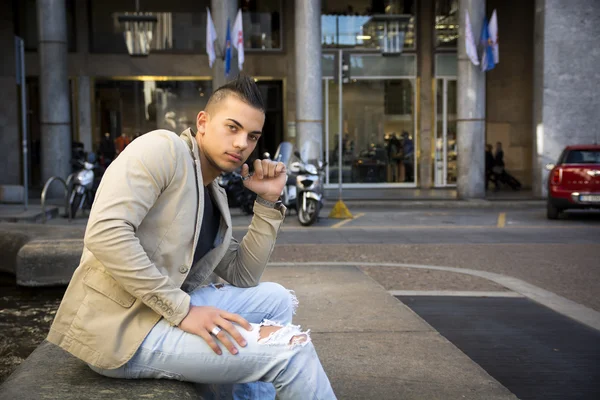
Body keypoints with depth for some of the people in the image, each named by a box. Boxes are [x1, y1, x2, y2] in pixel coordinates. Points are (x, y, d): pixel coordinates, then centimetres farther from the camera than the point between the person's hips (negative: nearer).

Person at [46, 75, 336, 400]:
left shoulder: (214, 196, 16)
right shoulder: (163, 148, -10)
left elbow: (242, 276, 16)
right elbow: (105, 232, -23)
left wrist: (268, 202, 6)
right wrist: (183, 310, -22)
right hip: (120, 328, -9)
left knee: (276, 300, 15)